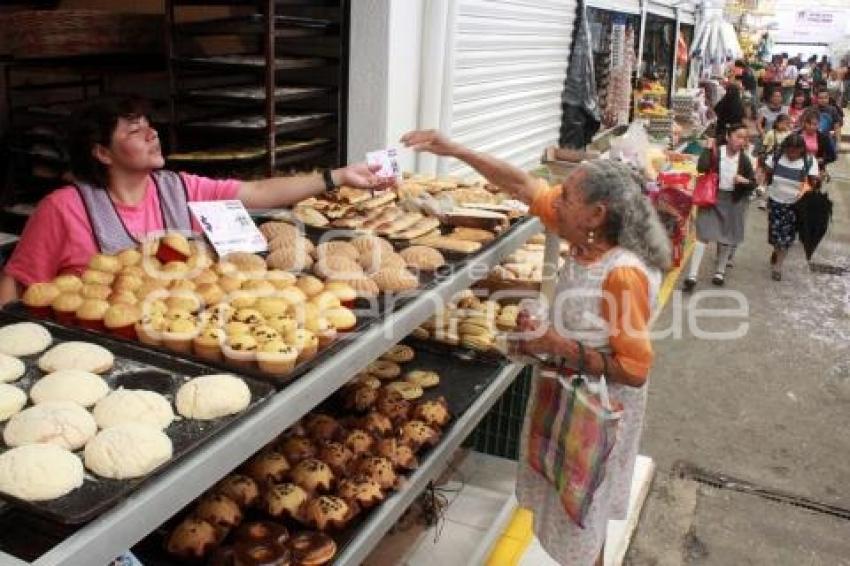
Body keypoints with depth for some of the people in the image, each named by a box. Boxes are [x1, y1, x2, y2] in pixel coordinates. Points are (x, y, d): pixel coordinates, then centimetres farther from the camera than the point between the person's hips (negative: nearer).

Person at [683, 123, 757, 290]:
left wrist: (745, 181, -17)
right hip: (712, 197, -3)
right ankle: (692, 275, -5)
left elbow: (753, 183, 3)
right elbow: (701, 167, -23)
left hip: (733, 201, 3)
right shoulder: (715, 152, -8)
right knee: (703, 234, -7)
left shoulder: (744, 160, -3)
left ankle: (720, 270, 34)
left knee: (727, 238, 14)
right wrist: (708, 149, -22)